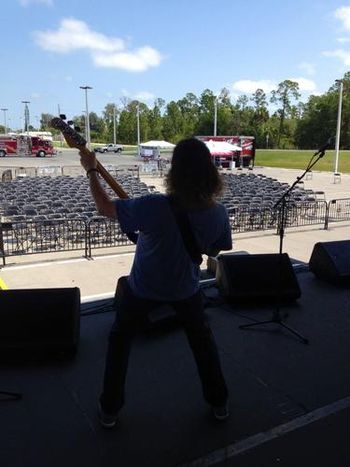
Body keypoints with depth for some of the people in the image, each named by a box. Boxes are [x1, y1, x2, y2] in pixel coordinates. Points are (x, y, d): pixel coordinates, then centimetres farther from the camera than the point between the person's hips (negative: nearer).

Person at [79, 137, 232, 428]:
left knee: (120, 340, 22)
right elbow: (214, 251, -1)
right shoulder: (218, 213, -20)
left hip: (143, 288, -2)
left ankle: (110, 410, 32)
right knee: (202, 339, 28)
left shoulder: (155, 207, -32)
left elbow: (105, 208, -17)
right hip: (186, 289, 3)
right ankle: (219, 402, 39)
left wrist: (91, 171, -4)